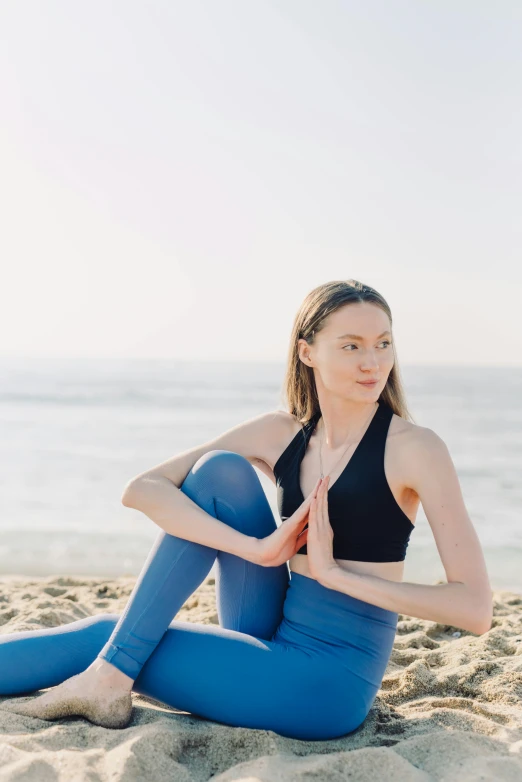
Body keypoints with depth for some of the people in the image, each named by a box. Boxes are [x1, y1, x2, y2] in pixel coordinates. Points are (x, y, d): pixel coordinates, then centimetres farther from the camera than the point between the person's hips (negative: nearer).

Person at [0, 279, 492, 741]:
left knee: (106, 636, -12)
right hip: (272, 644, 5)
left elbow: (475, 609, -19)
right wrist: (258, 548, -22)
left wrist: (335, 572, -20)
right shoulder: (281, 433, 1)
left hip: (325, 684, -4)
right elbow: (142, 489, -9)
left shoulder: (414, 448, -13)